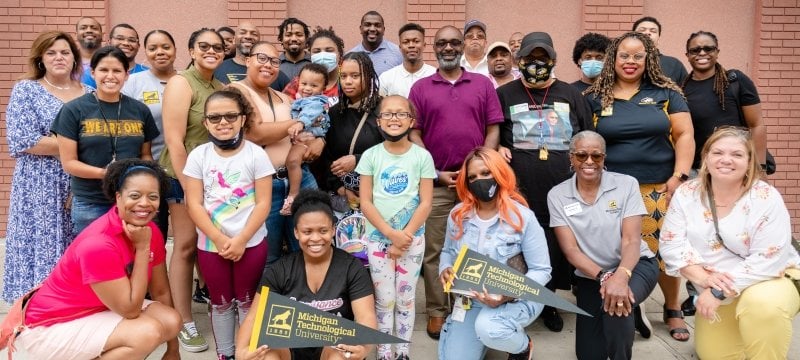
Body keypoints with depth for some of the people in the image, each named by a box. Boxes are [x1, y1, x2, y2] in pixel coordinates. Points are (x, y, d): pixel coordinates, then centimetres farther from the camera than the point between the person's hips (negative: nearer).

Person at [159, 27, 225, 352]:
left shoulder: (222, 88, 11)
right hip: (185, 175, -6)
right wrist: (188, 188, -17)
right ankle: (184, 322, 11)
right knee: (186, 246, 0)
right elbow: (174, 141, -15)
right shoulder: (181, 83, -9)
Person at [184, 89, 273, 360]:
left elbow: (263, 204, -8)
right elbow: (194, 205, -5)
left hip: (251, 243, -1)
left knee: (247, 301, 9)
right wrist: (220, 240, -13)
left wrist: (240, 240, -14)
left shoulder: (256, 155, -6)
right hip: (210, 245, 2)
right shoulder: (198, 155, -1)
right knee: (220, 302, 14)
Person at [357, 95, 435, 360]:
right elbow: (366, 203, -5)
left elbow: (426, 203, -5)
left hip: (413, 238, 0)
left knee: (405, 297, 10)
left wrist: (405, 236, -12)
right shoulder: (370, 156, -2)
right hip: (378, 238, 0)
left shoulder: (422, 156, -3)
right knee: (383, 298, 7)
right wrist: (391, 234, -13)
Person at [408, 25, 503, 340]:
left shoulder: (483, 84, 8)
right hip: (435, 182, 0)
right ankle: (437, 312, 13)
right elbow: (413, 133, 1)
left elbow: (493, 129, 4)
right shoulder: (420, 87, 6)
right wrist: (436, 173, -8)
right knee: (434, 250, 3)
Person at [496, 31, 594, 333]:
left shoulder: (570, 95, 15)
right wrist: (497, 148, -4)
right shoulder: (505, 94, 10)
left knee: (557, 242, 3)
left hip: (563, 184, 2)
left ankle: (548, 302, 19)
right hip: (520, 183, -1)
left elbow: (588, 137, 17)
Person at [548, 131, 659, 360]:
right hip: (590, 276, 3)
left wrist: (620, 276, -36)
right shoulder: (557, 195, -6)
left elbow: (631, 240, -16)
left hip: (635, 265, -2)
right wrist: (604, 277, -28)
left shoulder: (626, 184, -9)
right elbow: (570, 249, -11)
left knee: (618, 302, -37)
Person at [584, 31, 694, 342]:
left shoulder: (665, 93, 7)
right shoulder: (594, 98, 7)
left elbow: (684, 134, 4)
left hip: (659, 188, 0)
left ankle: (673, 310, 20)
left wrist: (679, 176, -6)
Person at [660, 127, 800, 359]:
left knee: (762, 304, -36)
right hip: (713, 293, 4)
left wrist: (719, 292, -28)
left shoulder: (766, 198, -18)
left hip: (770, 281, -4)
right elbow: (672, 244, -11)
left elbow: (768, 260, -23)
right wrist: (704, 278, -26)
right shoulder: (686, 194, -8)